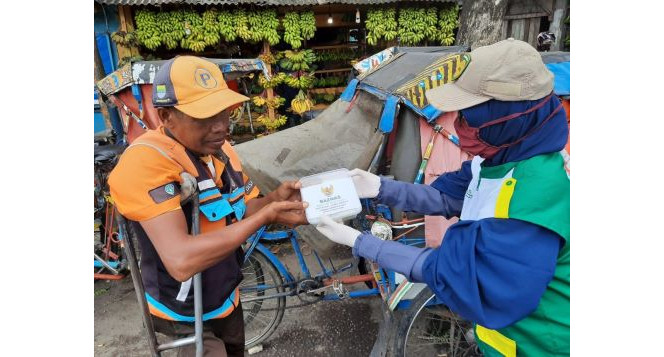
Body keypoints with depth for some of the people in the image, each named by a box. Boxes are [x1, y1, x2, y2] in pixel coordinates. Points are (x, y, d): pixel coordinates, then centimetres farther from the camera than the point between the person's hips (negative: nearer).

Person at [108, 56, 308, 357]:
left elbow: (242, 211, -1)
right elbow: (182, 261, -39)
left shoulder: (220, 149, -4)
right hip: (185, 315, -7)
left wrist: (274, 200, -22)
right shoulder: (146, 161, -30)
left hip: (226, 297, 8)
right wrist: (267, 215, -35)